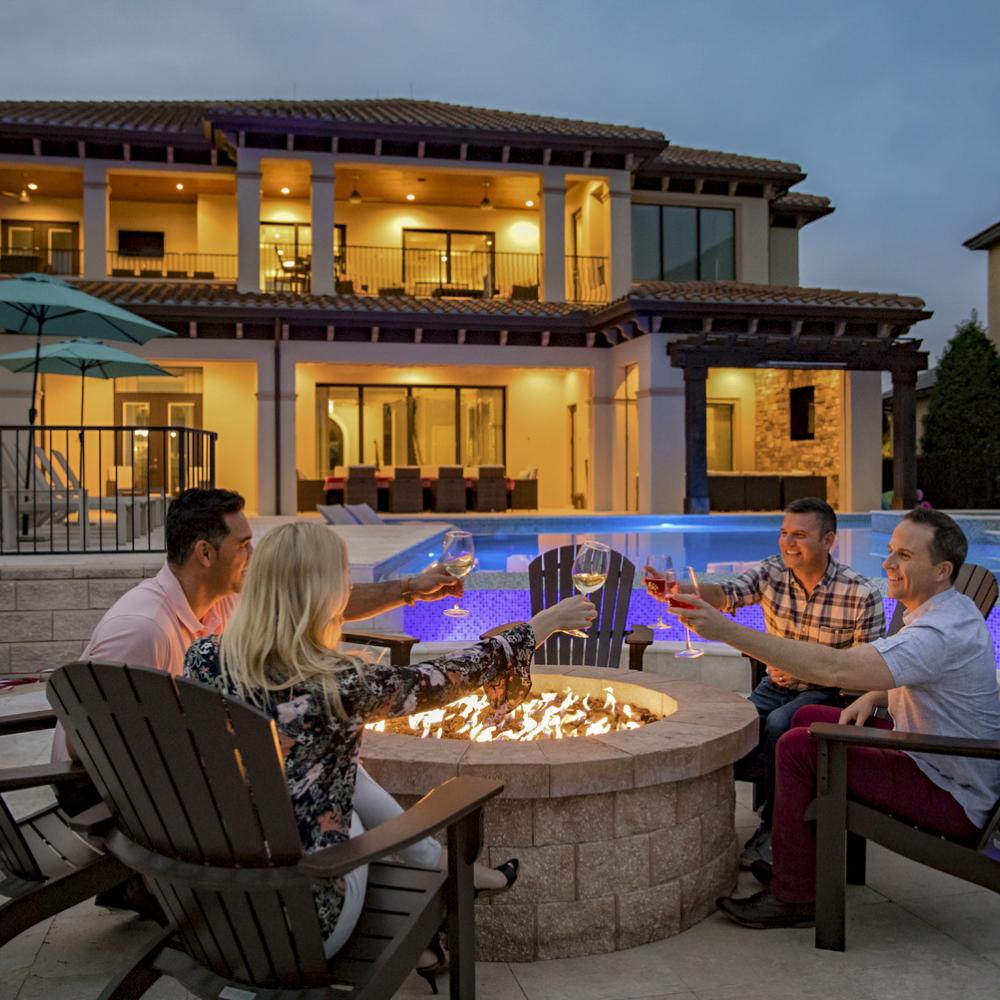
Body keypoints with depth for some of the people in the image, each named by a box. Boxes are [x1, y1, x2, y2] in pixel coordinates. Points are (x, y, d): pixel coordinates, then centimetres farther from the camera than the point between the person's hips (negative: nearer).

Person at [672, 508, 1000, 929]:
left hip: (953, 797, -10)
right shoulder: (945, 610, 6)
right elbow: (906, 673, 25)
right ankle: (802, 848, 21)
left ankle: (793, 897, -7)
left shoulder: (944, 633, -28)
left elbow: (834, 668, -38)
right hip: (929, 759, 10)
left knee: (799, 747, -18)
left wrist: (728, 630, -38)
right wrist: (873, 696, 2)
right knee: (809, 718, 13)